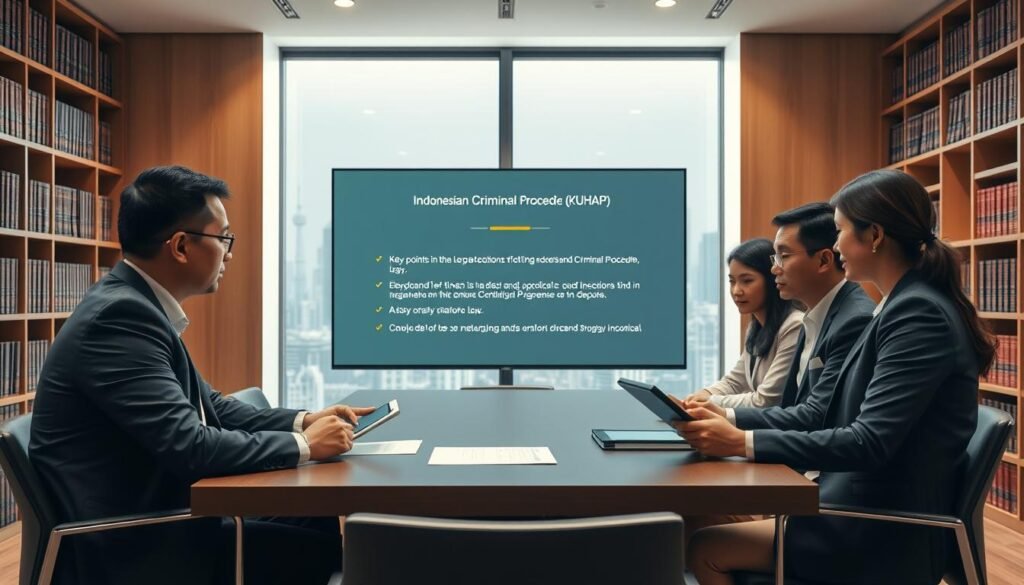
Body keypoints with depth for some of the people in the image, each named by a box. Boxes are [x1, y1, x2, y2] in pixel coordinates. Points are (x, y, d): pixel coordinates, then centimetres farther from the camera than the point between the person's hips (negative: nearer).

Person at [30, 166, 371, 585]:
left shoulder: (135, 305, 7)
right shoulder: (119, 315, -22)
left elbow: (212, 408, 12)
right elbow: (188, 447, -27)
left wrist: (303, 421, 0)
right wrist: (303, 444, -15)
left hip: (155, 520, 9)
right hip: (132, 551, -9)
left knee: (324, 521, 5)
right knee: (324, 549, -12)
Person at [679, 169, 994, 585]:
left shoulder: (919, 314, -20)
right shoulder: (908, 305, 11)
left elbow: (869, 443, -26)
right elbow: (827, 414, 10)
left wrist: (743, 442, -26)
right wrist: (731, 420, 3)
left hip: (889, 529, -9)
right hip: (871, 506, 9)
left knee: (705, 547, -9)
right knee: (717, 514, 12)